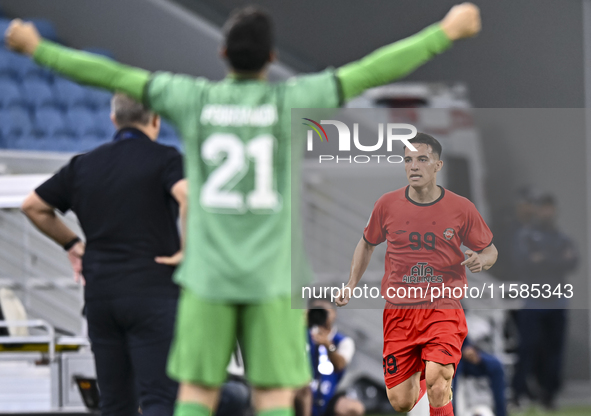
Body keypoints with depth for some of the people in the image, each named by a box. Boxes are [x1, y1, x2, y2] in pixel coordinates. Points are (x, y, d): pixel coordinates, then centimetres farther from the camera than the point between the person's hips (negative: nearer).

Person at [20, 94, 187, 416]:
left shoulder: (84, 166, 11)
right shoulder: (165, 160, -5)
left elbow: (33, 206, 19)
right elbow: (189, 195, -26)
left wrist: (71, 243, 24)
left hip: (100, 296, 5)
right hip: (151, 295, -5)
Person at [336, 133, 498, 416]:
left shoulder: (461, 208, -2)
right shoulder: (387, 205, 2)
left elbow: (489, 250, 8)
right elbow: (367, 243, 20)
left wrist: (482, 260, -15)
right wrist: (352, 284, 11)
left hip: (443, 309, -2)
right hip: (398, 311, 2)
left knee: (436, 380, -28)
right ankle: (417, 377, 38)